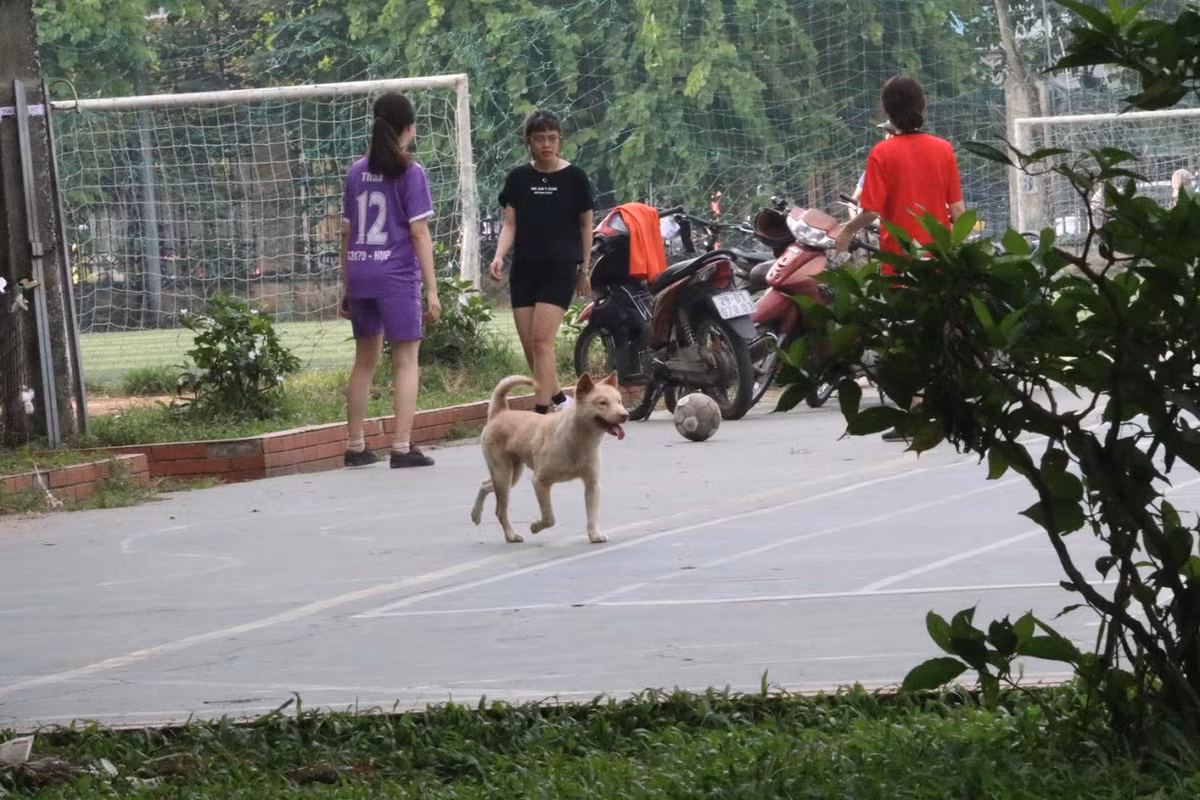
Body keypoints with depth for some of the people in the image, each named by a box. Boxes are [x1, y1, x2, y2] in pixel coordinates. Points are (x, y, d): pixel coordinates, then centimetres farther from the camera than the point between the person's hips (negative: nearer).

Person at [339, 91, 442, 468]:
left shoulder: (357, 171, 11)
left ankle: (355, 447, 16)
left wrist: (346, 285, 19)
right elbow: (419, 232, -9)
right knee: (406, 359, 0)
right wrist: (432, 290, -8)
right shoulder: (409, 172, -6)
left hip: (359, 272, 6)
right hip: (396, 274, -5)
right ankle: (402, 447, -7)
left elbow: (347, 231, 13)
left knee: (365, 359, 15)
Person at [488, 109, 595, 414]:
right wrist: (499, 256, -10)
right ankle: (559, 399, 23)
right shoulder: (518, 178, 8)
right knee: (530, 347, 3)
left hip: (560, 267, -4)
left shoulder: (574, 177, 0)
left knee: (542, 340, -16)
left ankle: (540, 414, -18)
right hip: (524, 268, 4)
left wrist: (583, 269, 10)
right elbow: (510, 223, 7)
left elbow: (585, 224, 8)